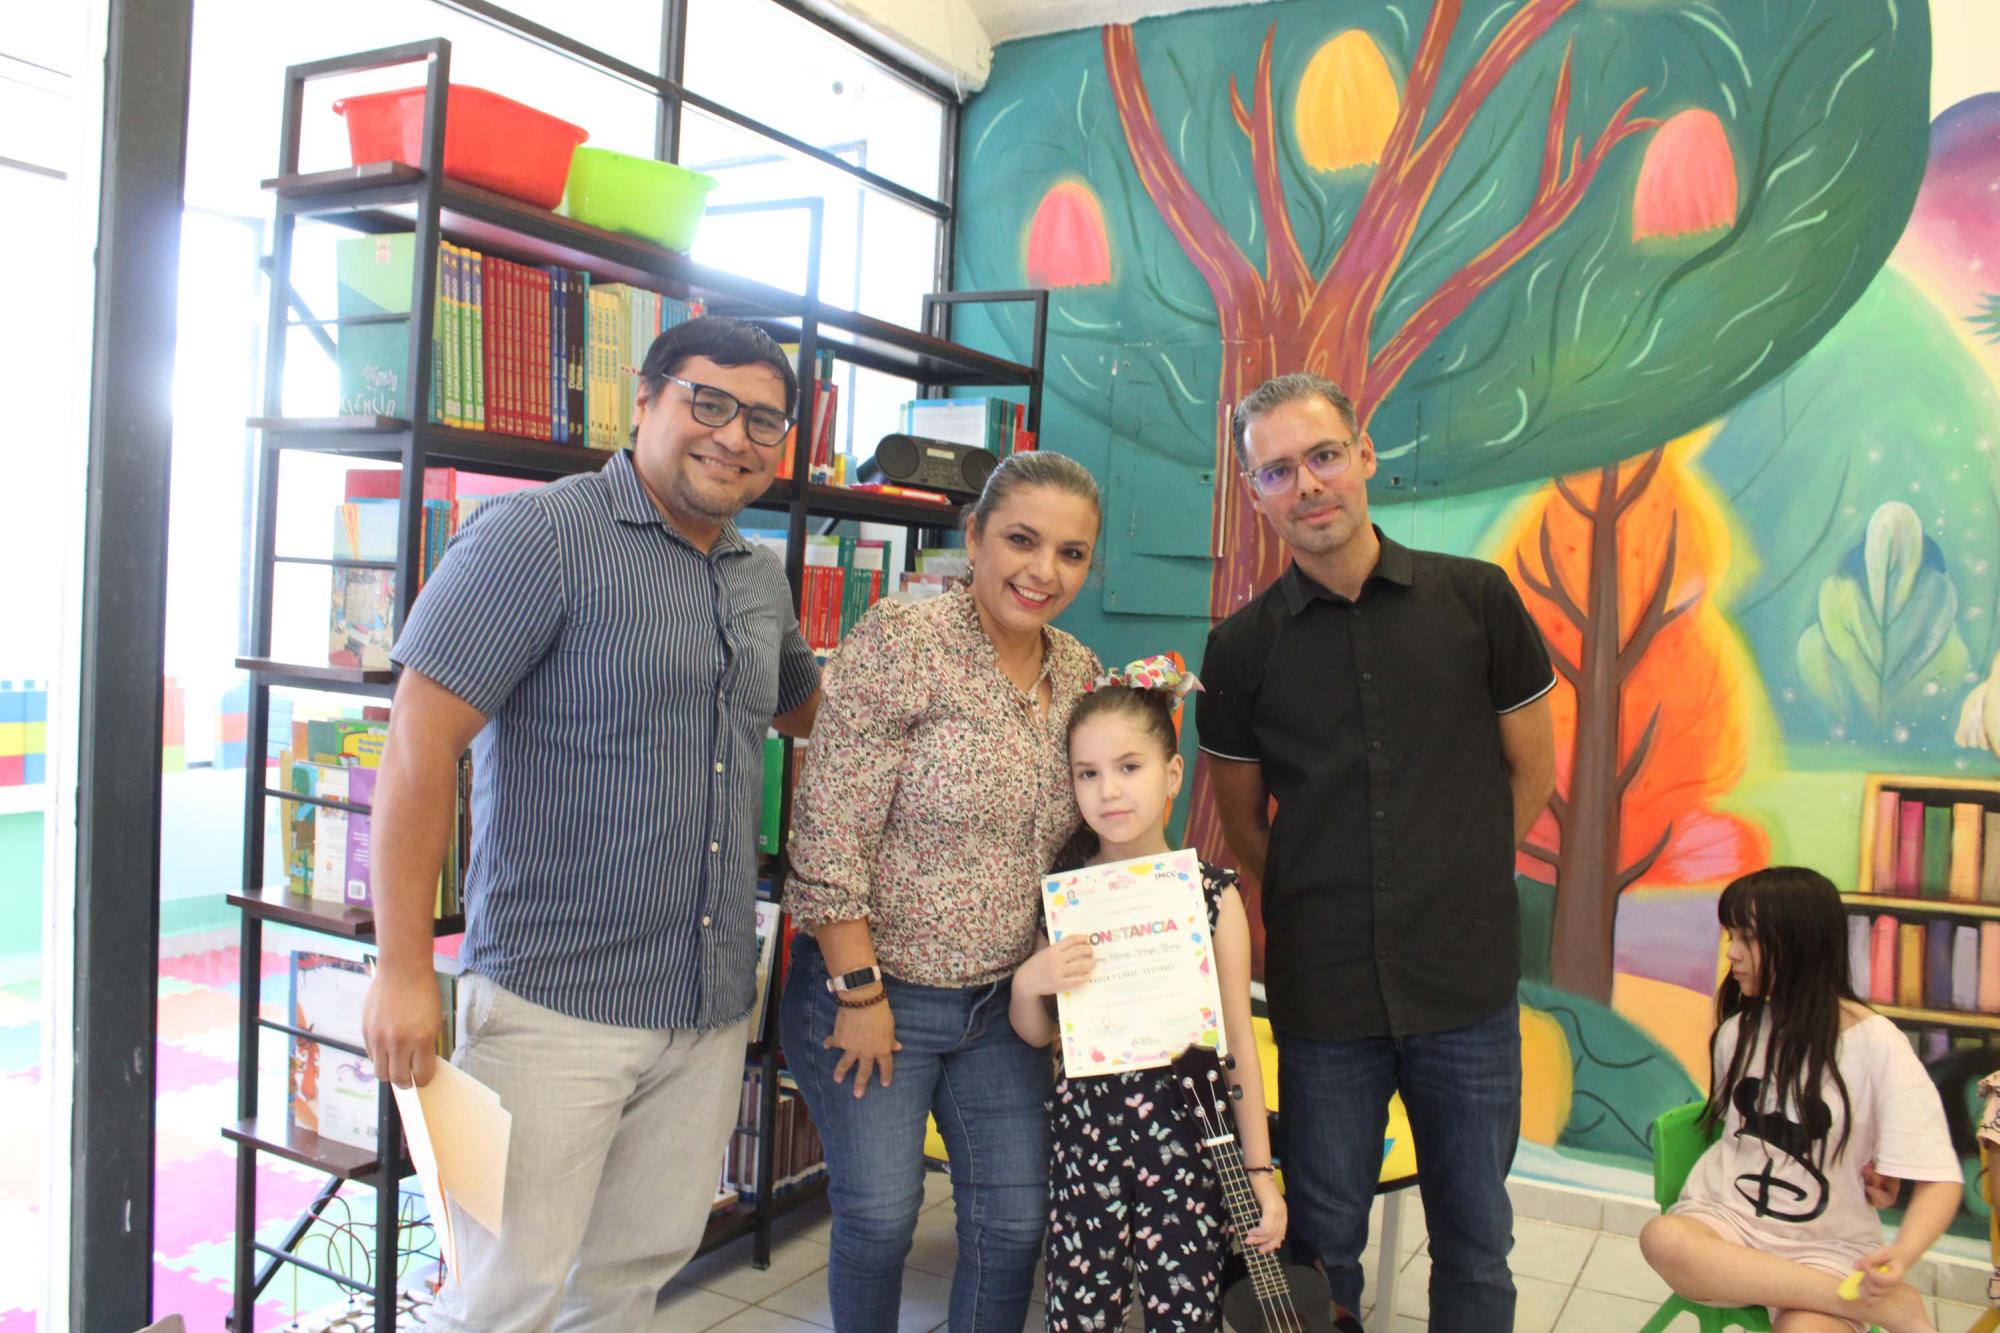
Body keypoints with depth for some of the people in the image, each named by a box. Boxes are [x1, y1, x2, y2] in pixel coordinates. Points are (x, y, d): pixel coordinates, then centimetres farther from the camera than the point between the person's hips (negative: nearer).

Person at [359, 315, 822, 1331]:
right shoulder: (540, 535, -11)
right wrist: (403, 968, -18)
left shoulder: (762, 580, 12)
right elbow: (421, 741, -16)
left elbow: (807, 709, 33)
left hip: (710, 1010, 7)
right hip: (555, 1005, -7)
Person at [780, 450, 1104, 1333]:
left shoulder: (1078, 673, 3)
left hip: (1003, 1001, 6)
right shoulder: (901, 643, -17)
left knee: (1016, 1218, 12)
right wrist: (860, 991, -17)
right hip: (873, 990, -5)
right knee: (879, 1218, 7)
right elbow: (829, 835, -19)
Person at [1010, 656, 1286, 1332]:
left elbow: (1238, 1038, 0)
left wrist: (1259, 1169, 0)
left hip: (1185, 1131, -1)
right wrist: (1027, 985, -11)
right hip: (1086, 1128, 2)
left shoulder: (1212, 893, -5)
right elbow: (1038, 1035, 10)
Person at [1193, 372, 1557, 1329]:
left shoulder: (1476, 598, -1)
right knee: (1321, 1243, 13)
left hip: (1468, 980, 0)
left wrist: (1458, 887, 10)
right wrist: (1315, 916, 5)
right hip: (1323, 991, 0)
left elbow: (1531, 768, 8)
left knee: (1475, 1241, 14)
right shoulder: (1241, 647, -1)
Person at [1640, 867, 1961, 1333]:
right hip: (1727, 1219, 5)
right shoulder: (1737, 1032, 5)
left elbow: (1939, 1177, -12)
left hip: (1825, 1246, -4)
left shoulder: (1876, 1045, -9)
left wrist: (1901, 1254, -33)